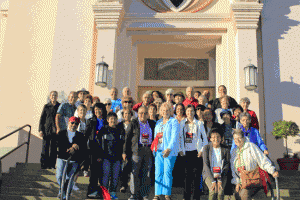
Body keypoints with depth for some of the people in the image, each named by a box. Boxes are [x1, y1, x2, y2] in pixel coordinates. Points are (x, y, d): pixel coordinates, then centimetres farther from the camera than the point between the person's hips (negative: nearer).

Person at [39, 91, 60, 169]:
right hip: (47, 130, 0)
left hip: (55, 130, 0)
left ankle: (52, 165, 12)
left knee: (54, 148, 4)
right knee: (45, 147, 2)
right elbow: (42, 118, 6)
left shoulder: (60, 106, 6)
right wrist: (40, 130, -2)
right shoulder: (46, 106, 6)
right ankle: (44, 165, 11)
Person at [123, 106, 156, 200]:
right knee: (135, 173, -2)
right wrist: (125, 151, -2)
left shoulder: (152, 123, 13)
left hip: (149, 151, 3)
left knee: (146, 173, 4)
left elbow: (154, 137, 19)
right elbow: (128, 137, 2)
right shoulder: (134, 123, 4)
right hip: (136, 150, -3)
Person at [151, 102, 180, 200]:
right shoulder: (158, 122, 20)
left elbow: (174, 137, -11)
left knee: (167, 172, -7)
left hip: (170, 150, -5)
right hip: (158, 150, 5)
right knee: (158, 172, 1)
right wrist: (154, 148, 14)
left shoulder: (174, 122, 0)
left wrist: (169, 149, -23)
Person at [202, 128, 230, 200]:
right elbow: (206, 165, -9)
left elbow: (227, 165, 0)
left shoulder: (225, 149, 0)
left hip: (221, 175, 1)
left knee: (220, 191, -26)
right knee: (213, 191, -28)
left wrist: (220, 179, -14)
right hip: (209, 174, -1)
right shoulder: (206, 148, -4)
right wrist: (213, 181, -19)